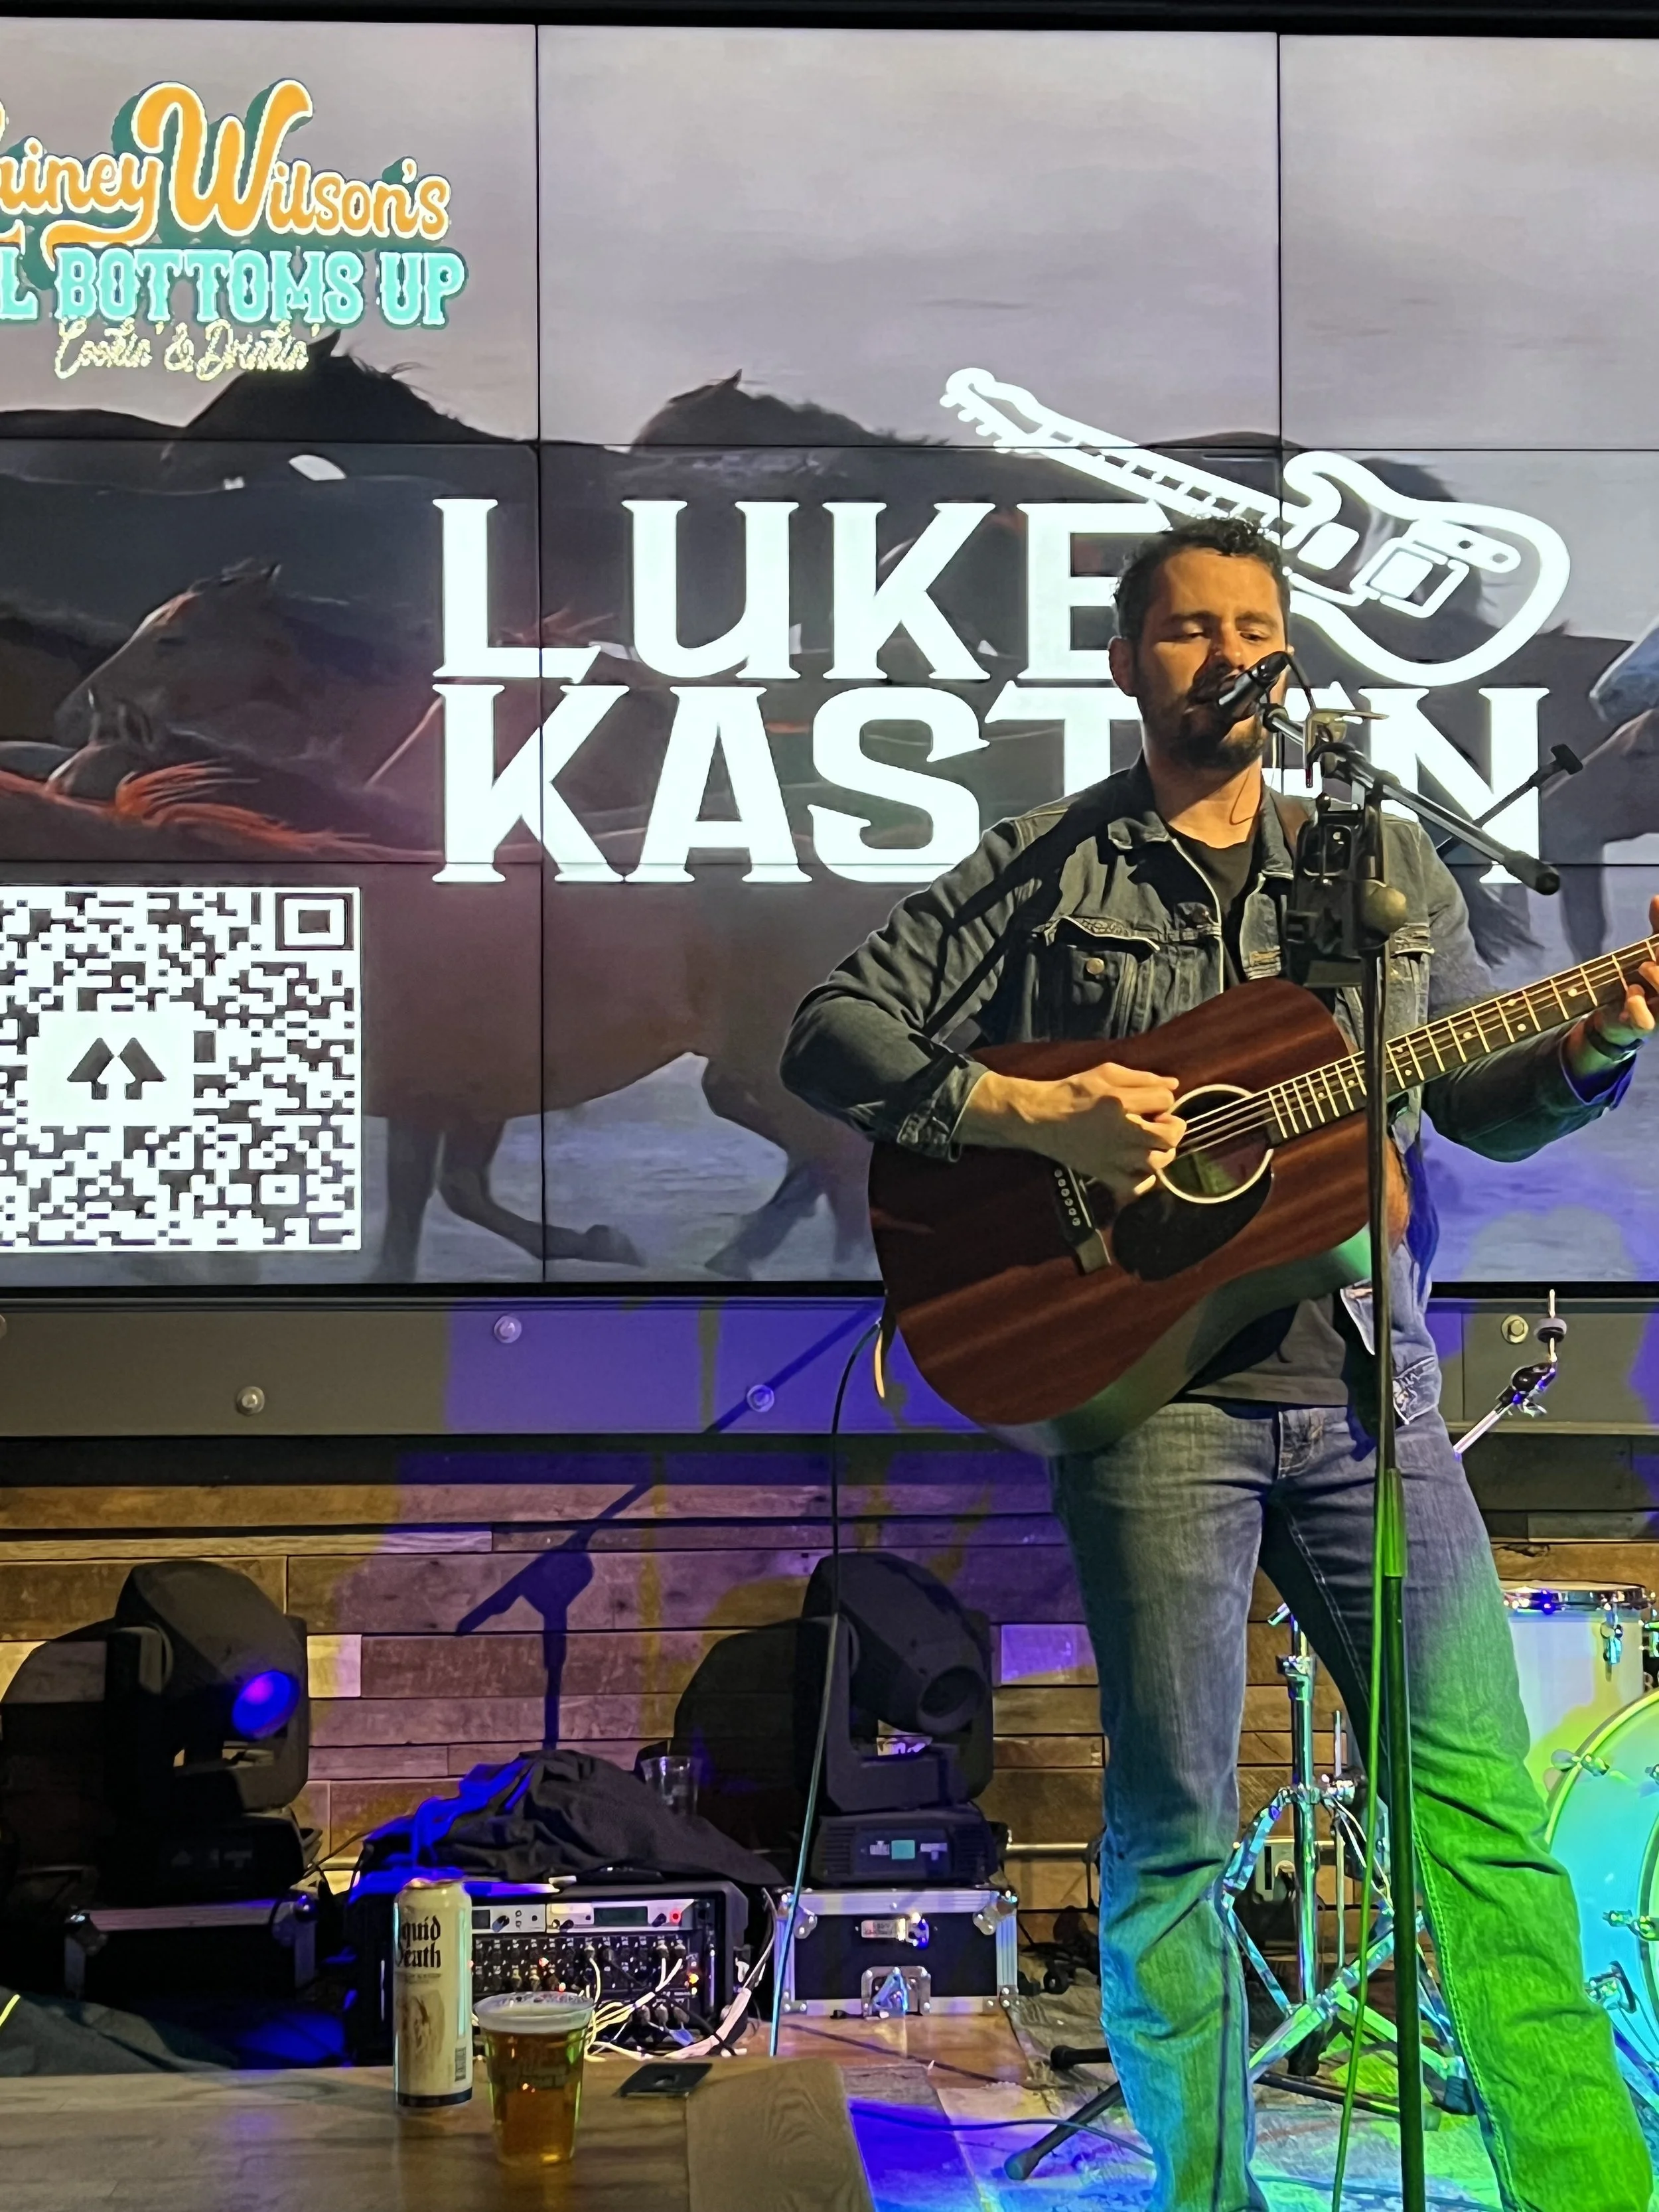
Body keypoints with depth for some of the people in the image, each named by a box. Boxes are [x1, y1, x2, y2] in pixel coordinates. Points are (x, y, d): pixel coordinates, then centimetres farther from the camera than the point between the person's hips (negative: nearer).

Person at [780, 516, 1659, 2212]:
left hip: (1367, 1385, 3)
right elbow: (830, 1036, 0)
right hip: (1152, 1381, -3)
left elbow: (1487, 1105, 20)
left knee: (1485, 1801, 1)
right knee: (1174, 1821, 1)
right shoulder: (1045, 869, 6)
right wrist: (1034, 1118, -13)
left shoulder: (1387, 868, 16)